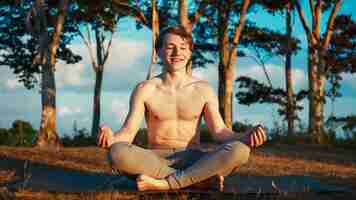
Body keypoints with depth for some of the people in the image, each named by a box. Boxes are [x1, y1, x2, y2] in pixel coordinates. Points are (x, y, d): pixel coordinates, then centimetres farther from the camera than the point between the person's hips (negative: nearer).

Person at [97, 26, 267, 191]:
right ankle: (202, 178, -29)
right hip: (156, 160, 0)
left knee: (239, 150, -29)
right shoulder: (145, 90, 5)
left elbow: (219, 131, 2)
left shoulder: (203, 90, 8)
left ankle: (165, 183, -31)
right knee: (117, 153, -34)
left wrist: (244, 138, -20)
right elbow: (127, 132, -2)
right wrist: (111, 138, -27)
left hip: (193, 160, 1)